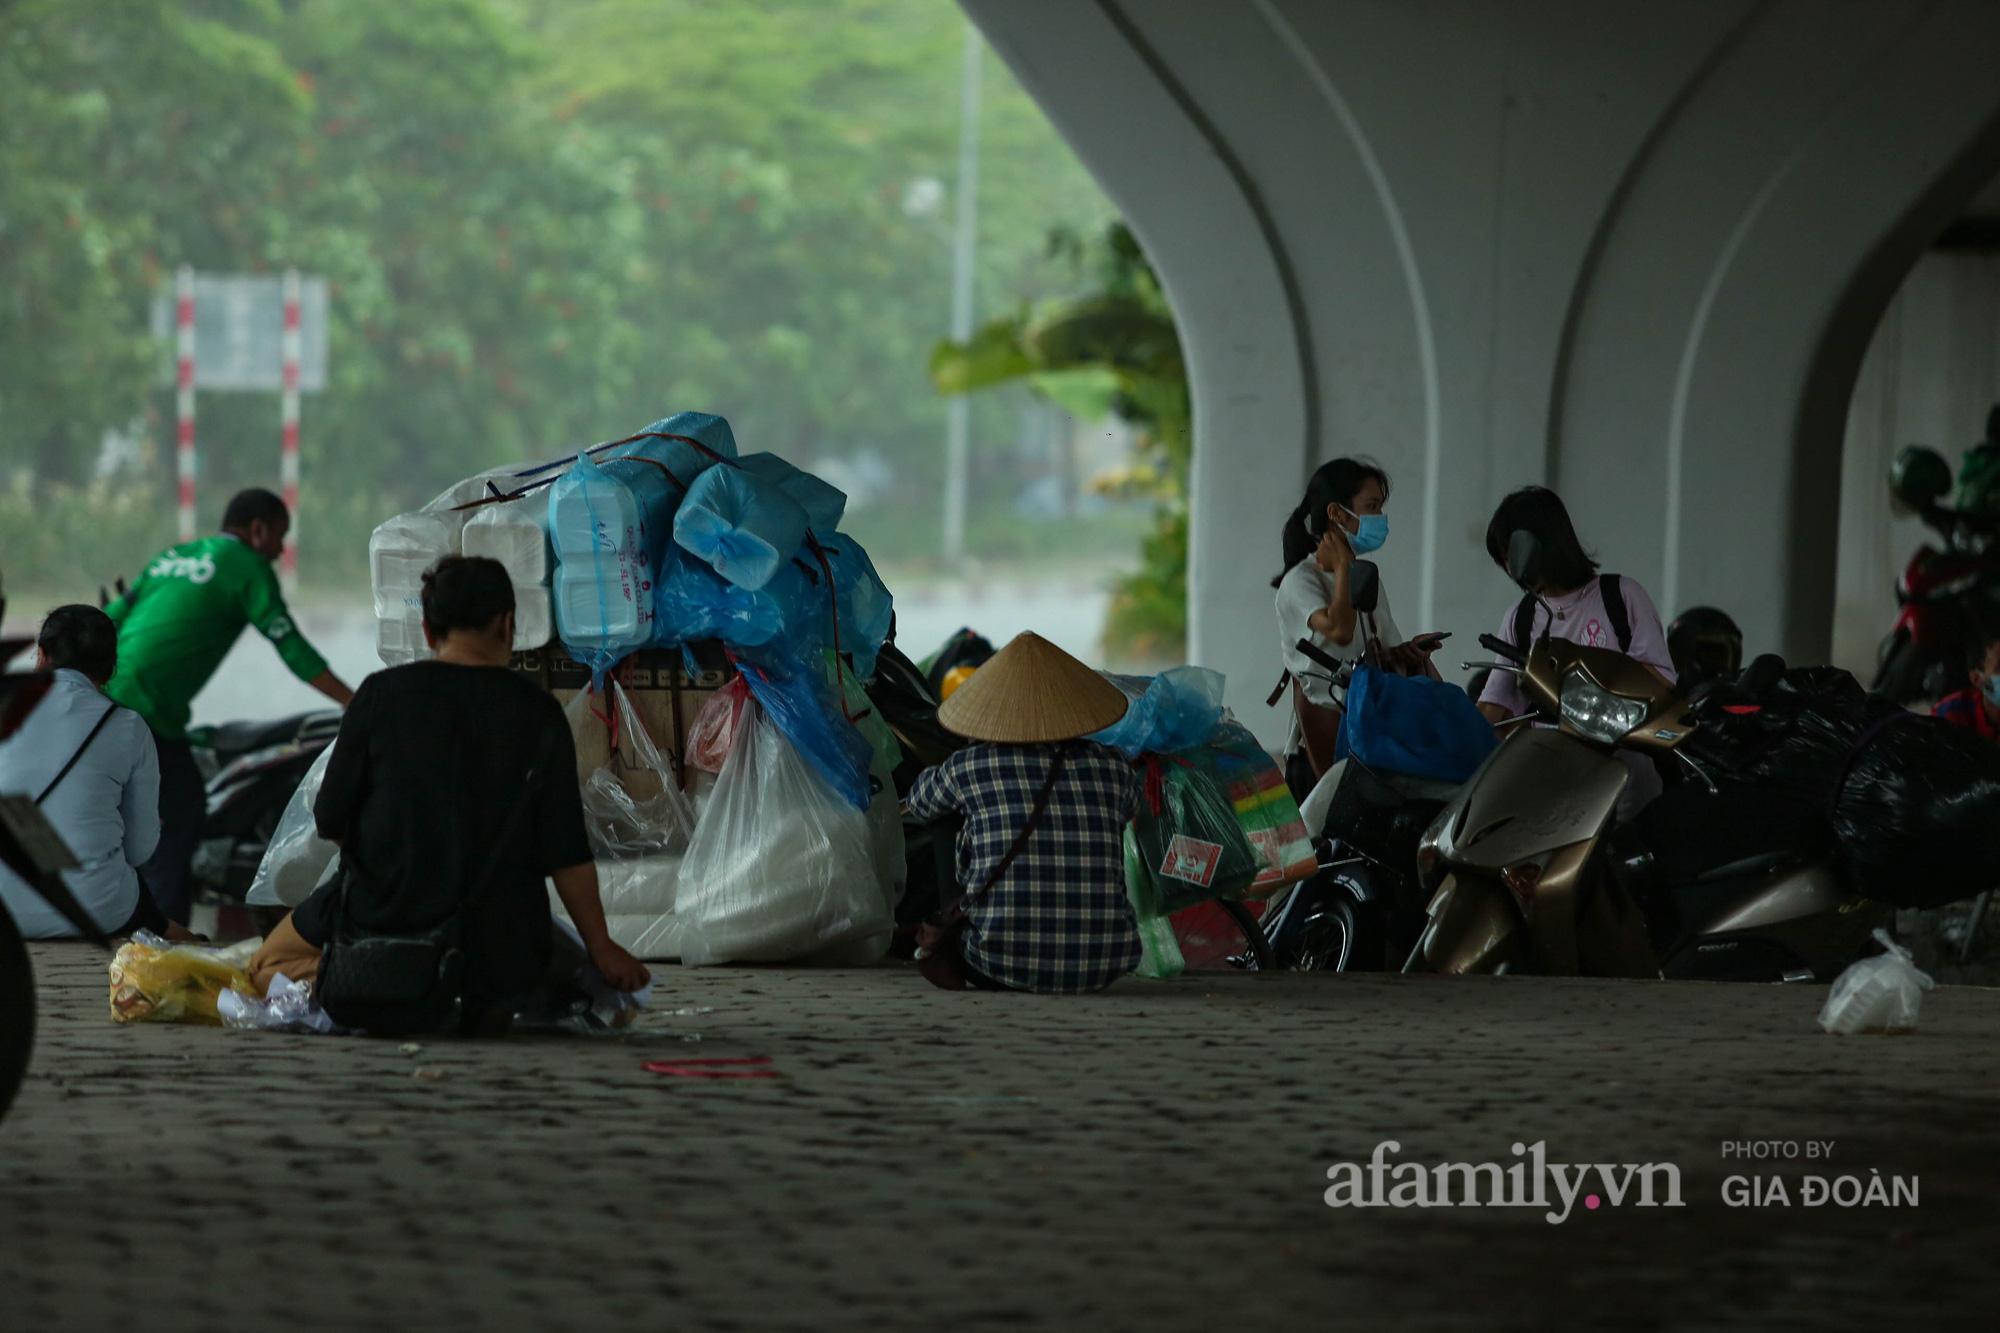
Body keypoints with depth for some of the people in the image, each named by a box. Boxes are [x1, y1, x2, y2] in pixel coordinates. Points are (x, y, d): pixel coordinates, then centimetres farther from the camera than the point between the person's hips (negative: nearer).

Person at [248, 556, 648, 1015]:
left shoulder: (382, 694, -5)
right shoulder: (538, 715, -3)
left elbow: (331, 821, -1)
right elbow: (567, 855, -2)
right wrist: (602, 948, 9)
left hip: (381, 913, -1)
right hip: (497, 936, 1)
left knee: (273, 963, 23)